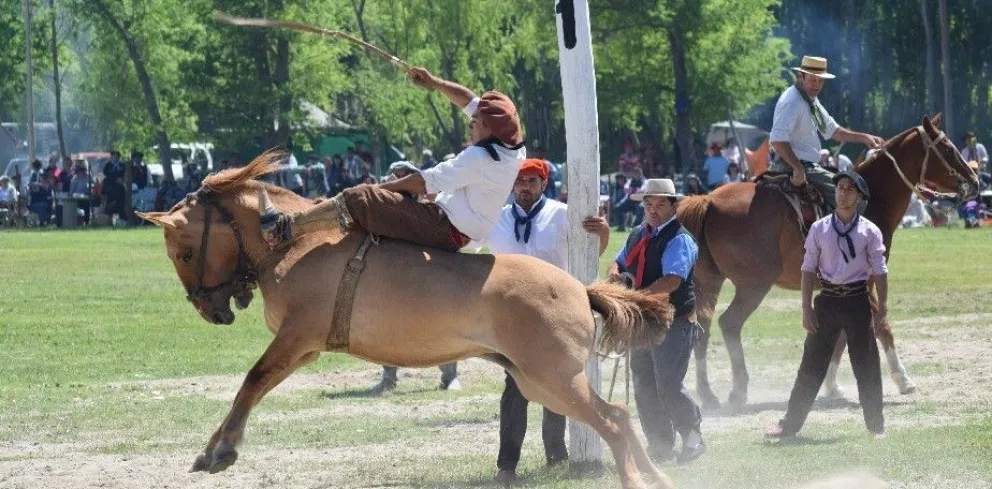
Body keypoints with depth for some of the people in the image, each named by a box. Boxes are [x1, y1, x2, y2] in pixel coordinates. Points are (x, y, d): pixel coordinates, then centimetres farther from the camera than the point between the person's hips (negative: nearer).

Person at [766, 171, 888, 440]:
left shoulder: (870, 231, 1)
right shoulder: (819, 229, 4)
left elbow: (879, 272, 0)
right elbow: (809, 269, 5)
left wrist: (882, 308, -6)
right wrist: (807, 307, -2)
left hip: (858, 301, -1)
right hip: (827, 300, 1)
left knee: (866, 366, 4)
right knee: (812, 365, 2)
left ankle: (876, 425, 16)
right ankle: (791, 424, 5)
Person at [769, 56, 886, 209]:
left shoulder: (811, 100, 15)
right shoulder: (792, 101, -18)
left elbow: (832, 130, 26)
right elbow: (778, 139, -28)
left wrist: (863, 138, 15)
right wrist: (798, 169, -29)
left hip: (807, 165, 11)